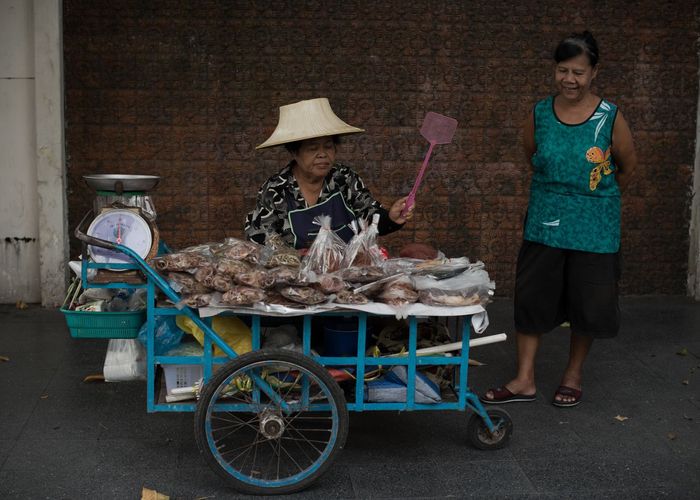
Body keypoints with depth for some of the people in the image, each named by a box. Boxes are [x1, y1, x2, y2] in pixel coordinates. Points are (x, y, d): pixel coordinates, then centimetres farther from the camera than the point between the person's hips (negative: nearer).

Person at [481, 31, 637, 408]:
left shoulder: (610, 118, -10)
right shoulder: (539, 115, -3)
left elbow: (628, 167, 4)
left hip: (593, 228, -2)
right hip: (544, 224, 2)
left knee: (587, 302, 7)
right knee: (531, 297, 3)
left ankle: (573, 375, 26)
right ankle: (525, 380, 12)